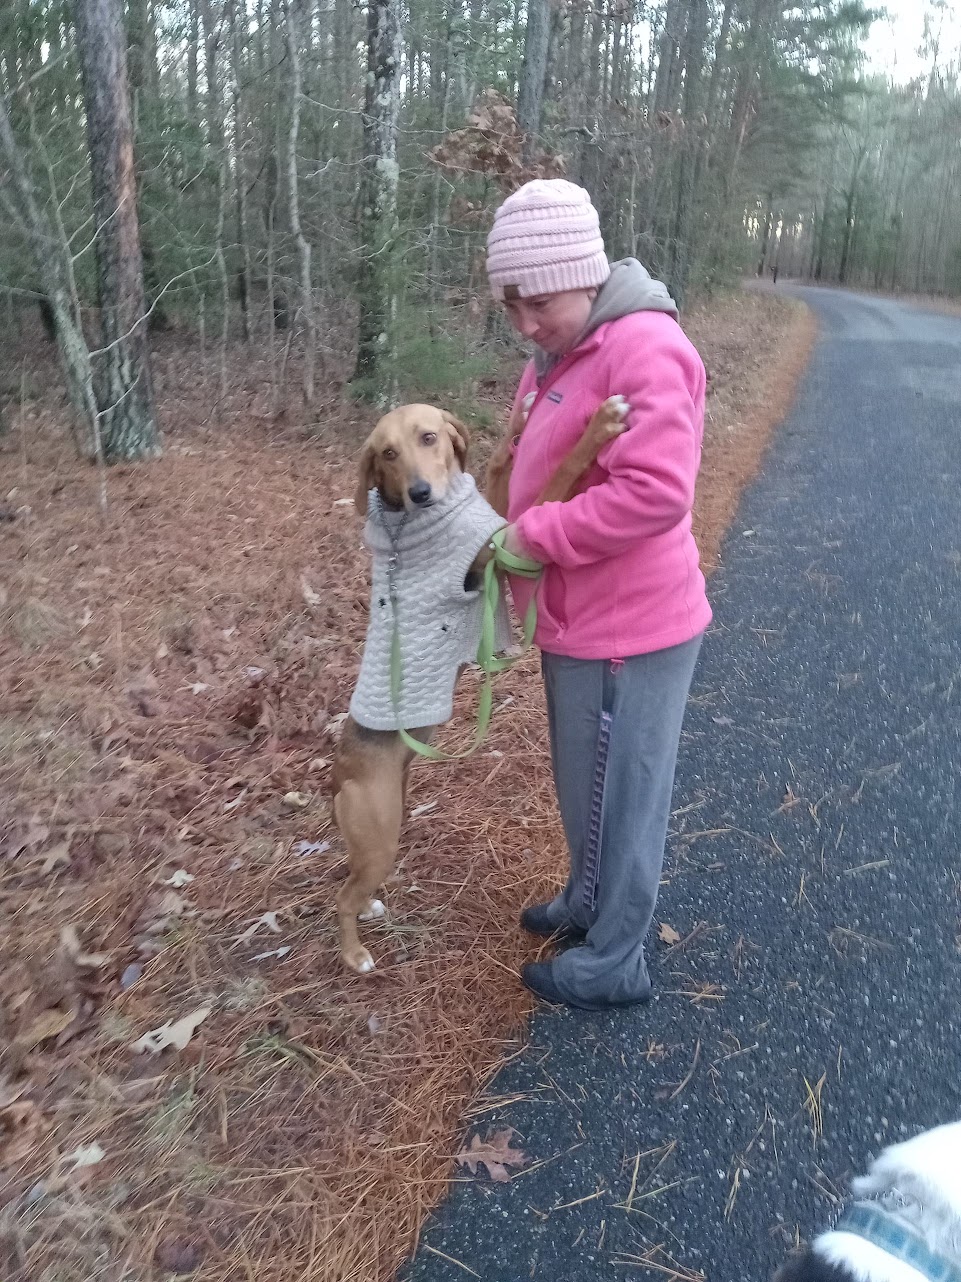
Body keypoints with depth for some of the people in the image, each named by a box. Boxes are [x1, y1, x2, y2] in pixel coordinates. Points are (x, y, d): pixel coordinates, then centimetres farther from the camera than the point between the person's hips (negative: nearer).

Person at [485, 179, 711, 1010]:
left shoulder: (644, 346, -19)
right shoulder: (560, 356, 11)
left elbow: (656, 492, -28)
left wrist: (535, 537, -20)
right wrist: (517, 540, 4)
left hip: (631, 628, -9)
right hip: (575, 619, 9)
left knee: (623, 795, 6)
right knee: (583, 785, 23)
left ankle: (614, 963, 23)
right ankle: (589, 904, 44)